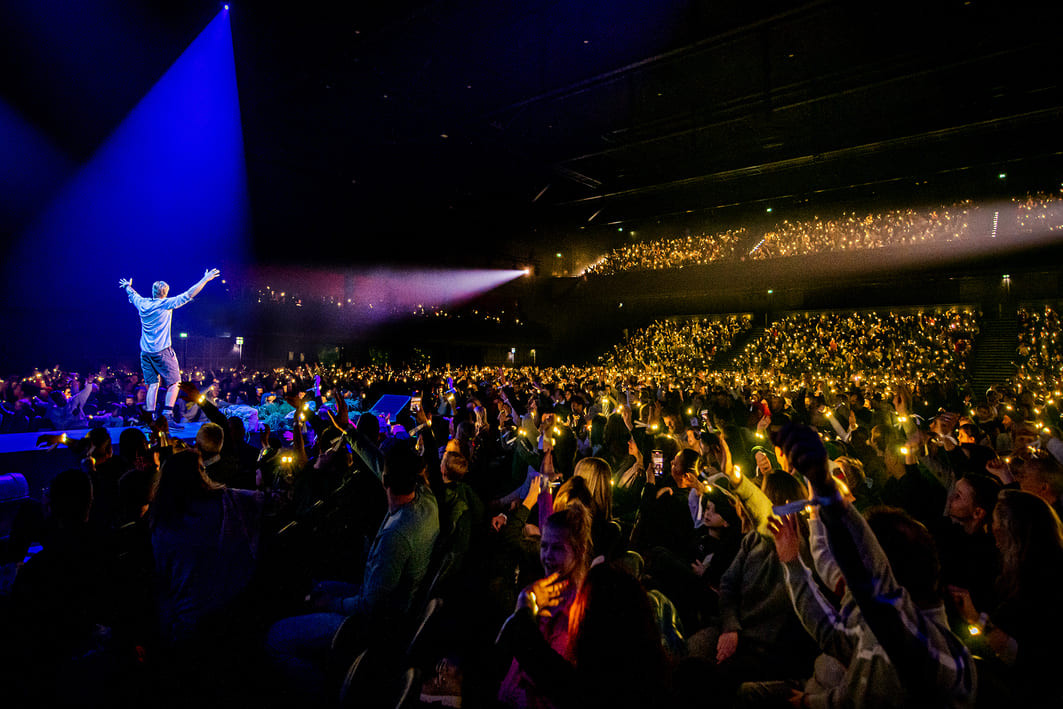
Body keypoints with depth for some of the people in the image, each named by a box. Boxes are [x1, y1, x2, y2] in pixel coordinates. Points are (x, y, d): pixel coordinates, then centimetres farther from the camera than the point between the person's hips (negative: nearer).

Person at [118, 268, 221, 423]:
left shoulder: (142, 303, 8)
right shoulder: (166, 304, -8)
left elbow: (133, 294, 30)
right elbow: (188, 295, -10)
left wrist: (128, 286, 52)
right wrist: (205, 279, -7)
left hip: (145, 352, 6)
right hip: (162, 351, -6)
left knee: (152, 384, 9)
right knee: (174, 383, 0)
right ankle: (167, 415, -10)